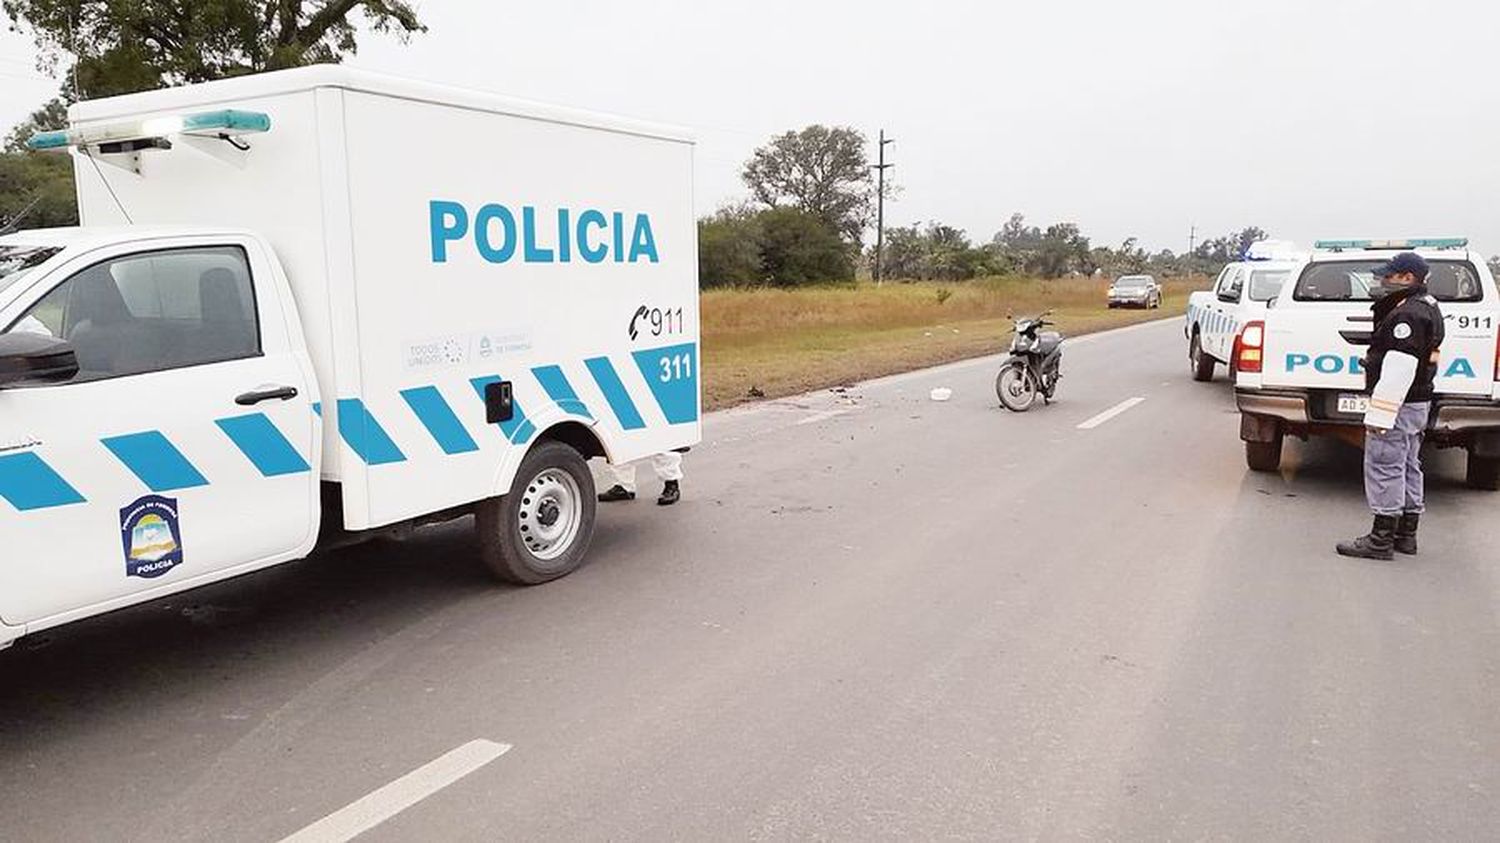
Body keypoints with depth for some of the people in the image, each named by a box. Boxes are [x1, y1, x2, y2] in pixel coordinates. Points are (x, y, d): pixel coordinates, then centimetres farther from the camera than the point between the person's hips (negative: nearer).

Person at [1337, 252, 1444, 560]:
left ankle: (1381, 540, -2)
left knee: (1385, 468, -6)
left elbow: (1398, 370, -26)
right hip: (1418, 402, 11)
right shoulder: (1426, 307, 15)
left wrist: (1380, 415, -26)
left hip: (1399, 405, -11)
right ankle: (1406, 535, 25)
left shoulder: (1409, 313, -20)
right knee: (1407, 468, 16)